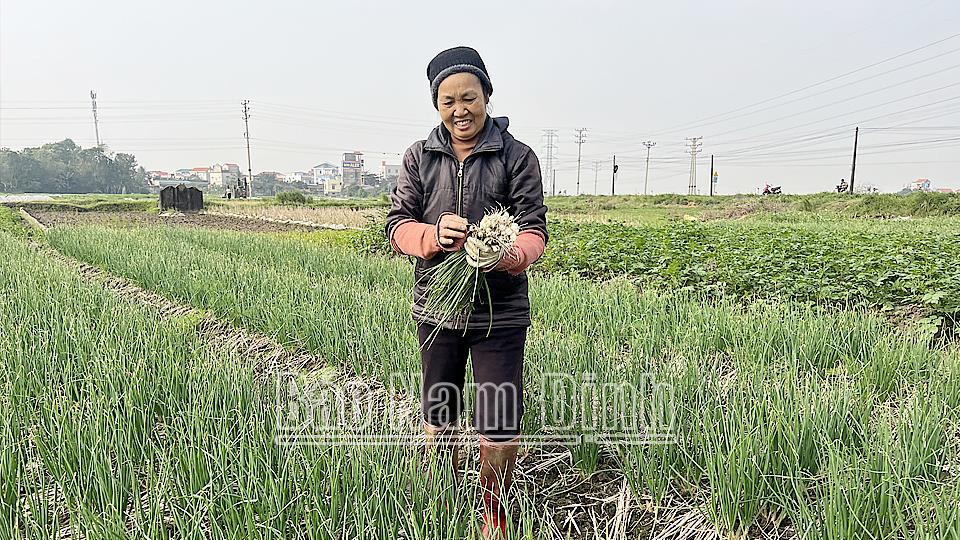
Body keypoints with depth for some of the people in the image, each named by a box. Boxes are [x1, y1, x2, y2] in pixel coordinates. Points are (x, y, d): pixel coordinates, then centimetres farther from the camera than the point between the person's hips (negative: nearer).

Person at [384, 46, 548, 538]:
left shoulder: (517, 156, -3)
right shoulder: (419, 156, 4)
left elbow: (534, 229, -9)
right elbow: (397, 225, -1)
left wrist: (513, 255, -32)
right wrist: (435, 235, -24)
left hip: (500, 312, -2)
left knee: (499, 427, 1)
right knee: (437, 417, 17)